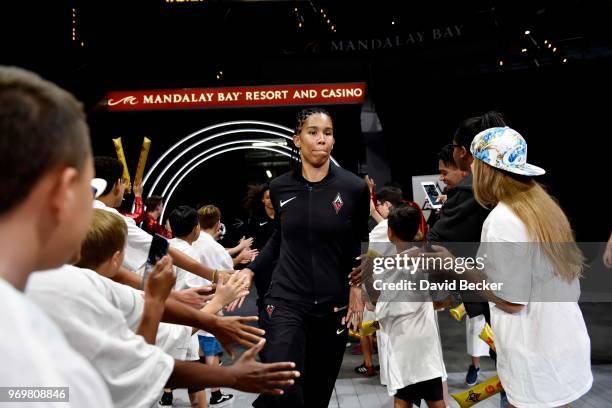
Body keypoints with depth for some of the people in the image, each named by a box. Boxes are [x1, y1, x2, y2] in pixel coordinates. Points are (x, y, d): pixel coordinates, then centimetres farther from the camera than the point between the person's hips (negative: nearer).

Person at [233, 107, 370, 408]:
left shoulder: (354, 188, -5)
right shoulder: (279, 187, 0)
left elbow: (361, 244, 9)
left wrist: (358, 285, -4)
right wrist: (251, 270, 6)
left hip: (334, 305, 1)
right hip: (286, 301, 0)